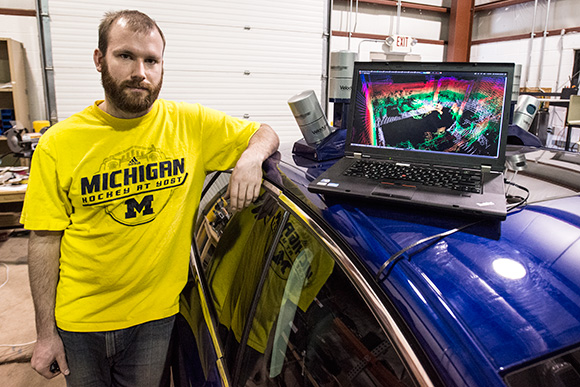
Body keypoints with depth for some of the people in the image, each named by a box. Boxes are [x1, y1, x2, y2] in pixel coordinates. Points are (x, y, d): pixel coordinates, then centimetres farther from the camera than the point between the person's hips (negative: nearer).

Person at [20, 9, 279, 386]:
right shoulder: (58, 144, -9)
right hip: (78, 320, 1)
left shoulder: (191, 124, -8)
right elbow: (45, 242, -6)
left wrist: (251, 157, -20)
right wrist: (45, 333, -4)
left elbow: (265, 133, 4)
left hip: (156, 314, 0)